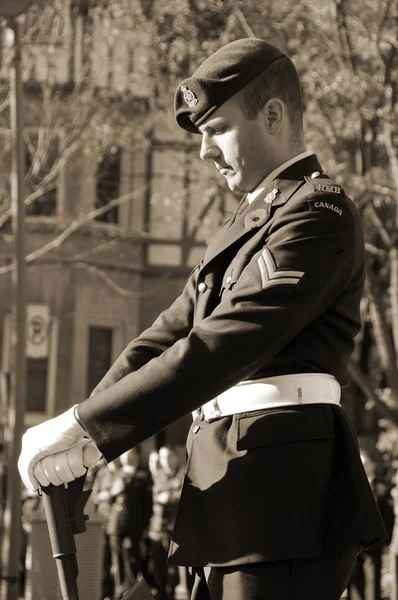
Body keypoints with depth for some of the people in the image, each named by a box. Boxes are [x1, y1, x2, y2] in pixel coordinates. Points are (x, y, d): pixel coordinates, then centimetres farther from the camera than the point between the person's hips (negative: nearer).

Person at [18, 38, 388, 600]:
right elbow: (169, 335, 16)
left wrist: (86, 430, -20)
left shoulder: (320, 213, -9)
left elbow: (221, 346, -18)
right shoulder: (244, 225, 23)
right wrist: (73, 431, 1)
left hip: (285, 492, -9)